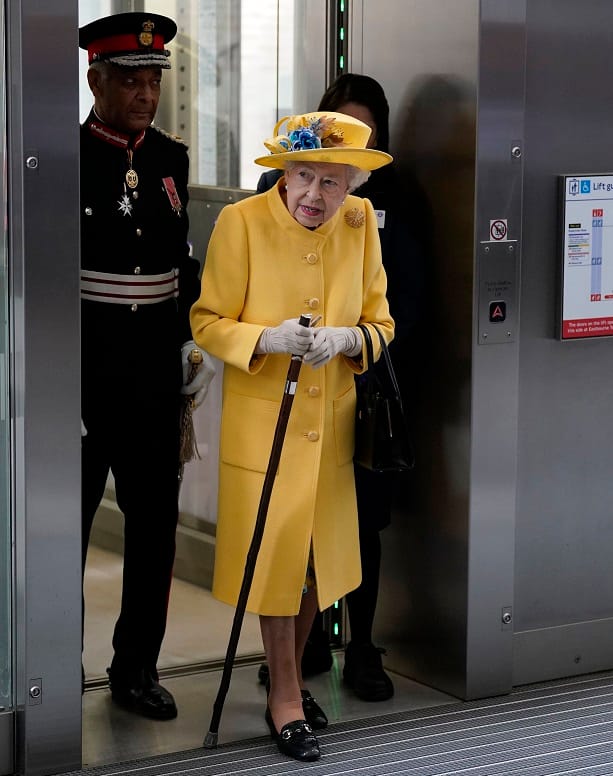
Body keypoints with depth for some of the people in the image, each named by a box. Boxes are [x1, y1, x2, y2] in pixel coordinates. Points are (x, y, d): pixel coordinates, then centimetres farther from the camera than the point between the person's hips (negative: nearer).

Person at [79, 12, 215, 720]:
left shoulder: (170, 158, 8)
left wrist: (195, 341, 11)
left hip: (155, 366, 5)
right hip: (83, 364, -5)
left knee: (155, 521, 9)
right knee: (68, 521, 5)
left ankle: (137, 669, 21)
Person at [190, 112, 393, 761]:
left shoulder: (360, 223, -3)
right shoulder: (241, 222, -14)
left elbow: (380, 323, 3)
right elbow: (208, 323, -9)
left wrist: (346, 338, -19)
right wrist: (267, 338, -27)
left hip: (332, 422, 4)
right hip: (263, 421, -4)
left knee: (316, 556, 14)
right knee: (275, 555, 2)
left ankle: (292, 676, 35)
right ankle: (284, 696, 17)